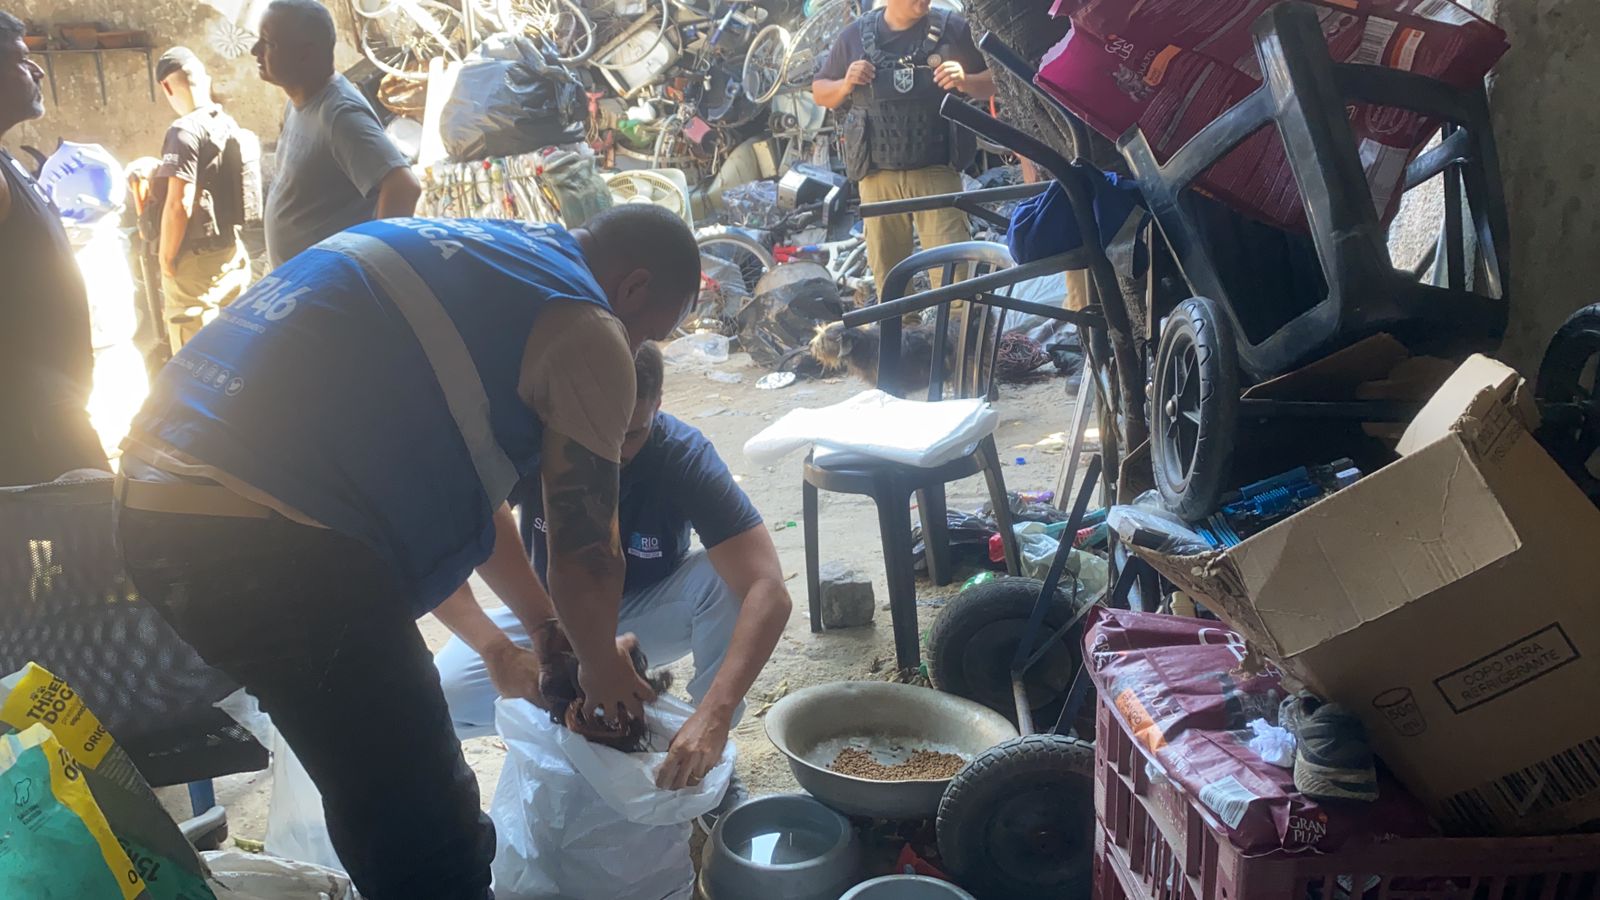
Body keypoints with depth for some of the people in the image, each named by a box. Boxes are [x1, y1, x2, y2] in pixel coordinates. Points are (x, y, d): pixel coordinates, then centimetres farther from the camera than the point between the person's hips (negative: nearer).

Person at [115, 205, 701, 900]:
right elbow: (586, 553, 3)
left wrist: (545, 626, 39)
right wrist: (601, 662, 24)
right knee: (428, 844, 2)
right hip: (269, 547, -10)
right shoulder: (585, 329, -3)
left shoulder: (473, 250, 23)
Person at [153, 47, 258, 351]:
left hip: (196, 260, -8)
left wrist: (166, 259, -11)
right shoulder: (232, 127, 8)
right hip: (234, 254, 8)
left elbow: (179, 205, -20)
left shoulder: (185, 132, -15)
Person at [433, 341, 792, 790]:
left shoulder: (684, 455, -29)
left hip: (646, 613, -1)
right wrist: (498, 650, -45)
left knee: (727, 578, -32)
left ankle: (712, 762, -12)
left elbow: (768, 590, -38)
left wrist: (714, 714, -52)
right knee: (441, 695, -24)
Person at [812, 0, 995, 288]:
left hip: (937, 172, -2)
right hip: (878, 176, 2)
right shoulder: (855, 35, 6)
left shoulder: (951, 28, 2)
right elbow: (820, 93, 14)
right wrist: (846, 84, -8)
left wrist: (965, 80, -15)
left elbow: (992, 83, 7)